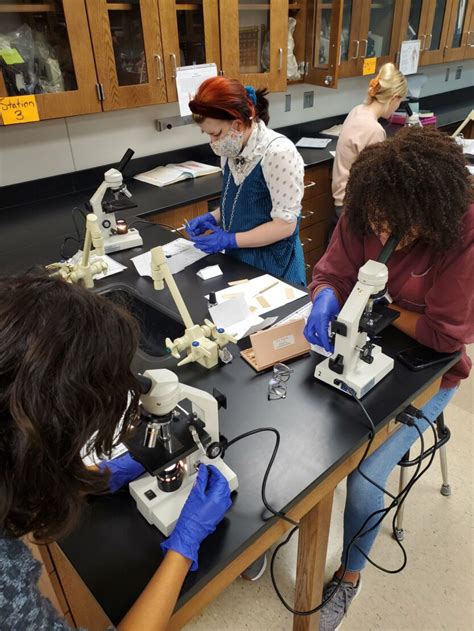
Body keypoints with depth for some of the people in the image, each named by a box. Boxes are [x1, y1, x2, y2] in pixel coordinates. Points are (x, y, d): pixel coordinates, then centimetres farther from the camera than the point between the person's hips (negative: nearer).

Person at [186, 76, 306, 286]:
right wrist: (213, 217, -2)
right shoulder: (233, 151, 1)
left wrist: (230, 240, -22)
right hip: (238, 261, 7)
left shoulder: (278, 152, -22)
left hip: (273, 265, -7)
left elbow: (285, 224, -22)